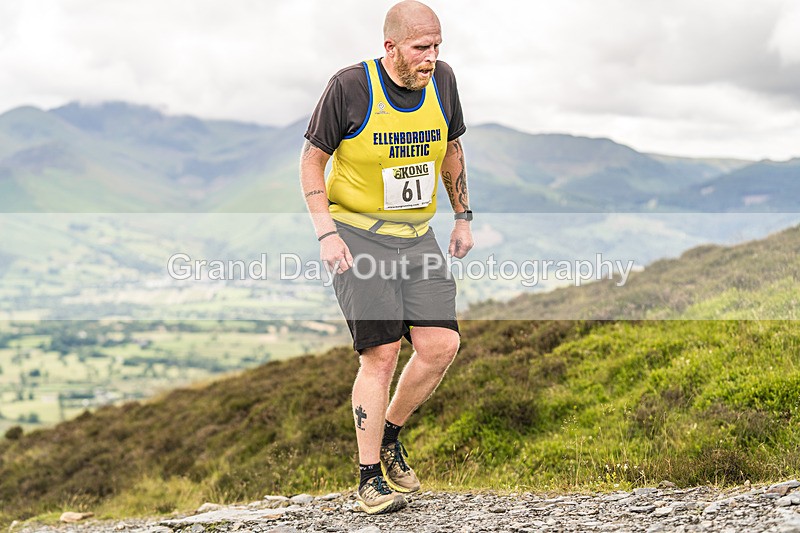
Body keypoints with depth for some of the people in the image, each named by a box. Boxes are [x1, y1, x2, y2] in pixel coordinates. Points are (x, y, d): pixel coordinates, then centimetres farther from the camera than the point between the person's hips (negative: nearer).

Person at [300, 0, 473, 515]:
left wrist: (463, 216, 14)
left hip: (418, 236, 5)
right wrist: (326, 233, -14)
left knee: (442, 345, -5)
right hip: (357, 232, -5)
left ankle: (389, 434, 21)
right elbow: (312, 160, -5)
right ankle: (370, 477, 5)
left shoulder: (442, 80, 1)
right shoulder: (350, 86, -13)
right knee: (381, 353, -10)